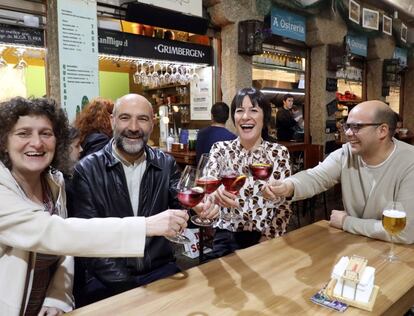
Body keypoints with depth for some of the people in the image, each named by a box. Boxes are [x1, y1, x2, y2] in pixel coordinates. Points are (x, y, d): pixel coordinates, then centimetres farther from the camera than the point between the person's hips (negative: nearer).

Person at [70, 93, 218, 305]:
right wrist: (127, 286, -18)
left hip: (160, 269, 3)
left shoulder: (166, 164, 3)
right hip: (108, 279, -2)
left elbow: (182, 205, -8)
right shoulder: (88, 170, -6)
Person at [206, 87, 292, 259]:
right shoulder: (220, 149, 0)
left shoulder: (279, 153, 0)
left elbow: (284, 203, 2)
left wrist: (269, 238, -8)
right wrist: (216, 193, -36)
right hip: (229, 237, 0)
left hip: (267, 237, 1)